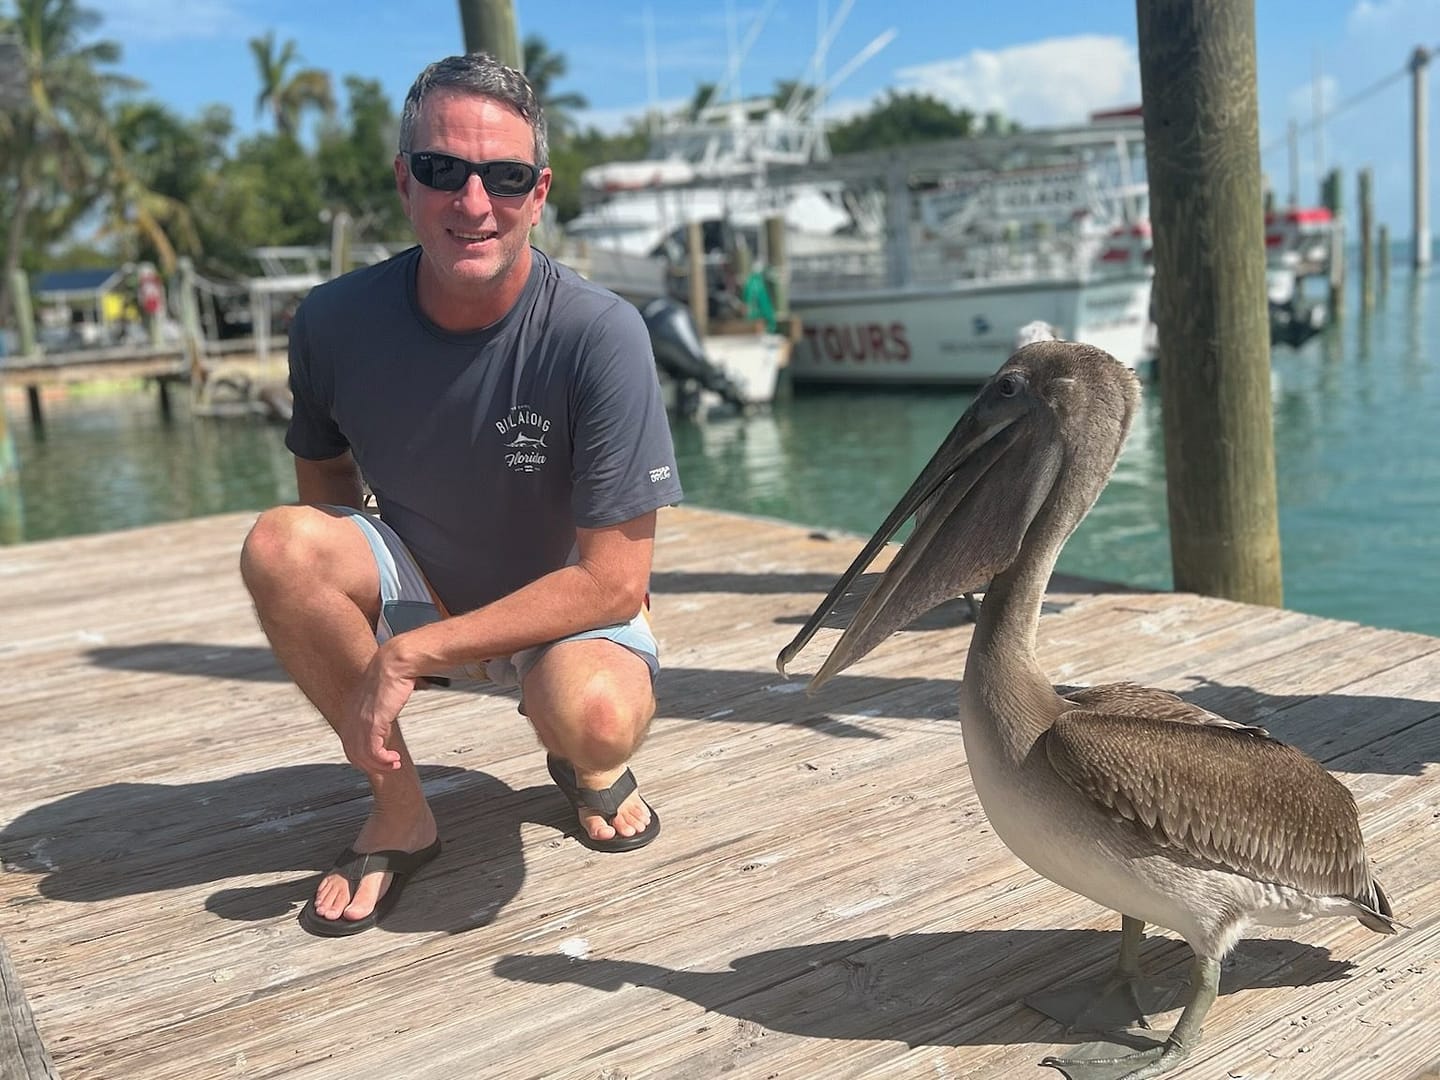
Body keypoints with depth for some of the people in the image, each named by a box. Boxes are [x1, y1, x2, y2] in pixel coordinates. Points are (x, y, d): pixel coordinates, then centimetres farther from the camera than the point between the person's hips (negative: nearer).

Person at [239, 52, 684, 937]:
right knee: (281, 544, -25)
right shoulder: (335, 322, -15)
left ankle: (589, 764, 6)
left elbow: (614, 581, -25)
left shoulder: (598, 334, -25)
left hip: (570, 605, -3)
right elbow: (327, 487, 5)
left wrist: (408, 653, -26)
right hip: (419, 587, 4)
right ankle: (400, 811, -5)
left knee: (596, 714, -36)